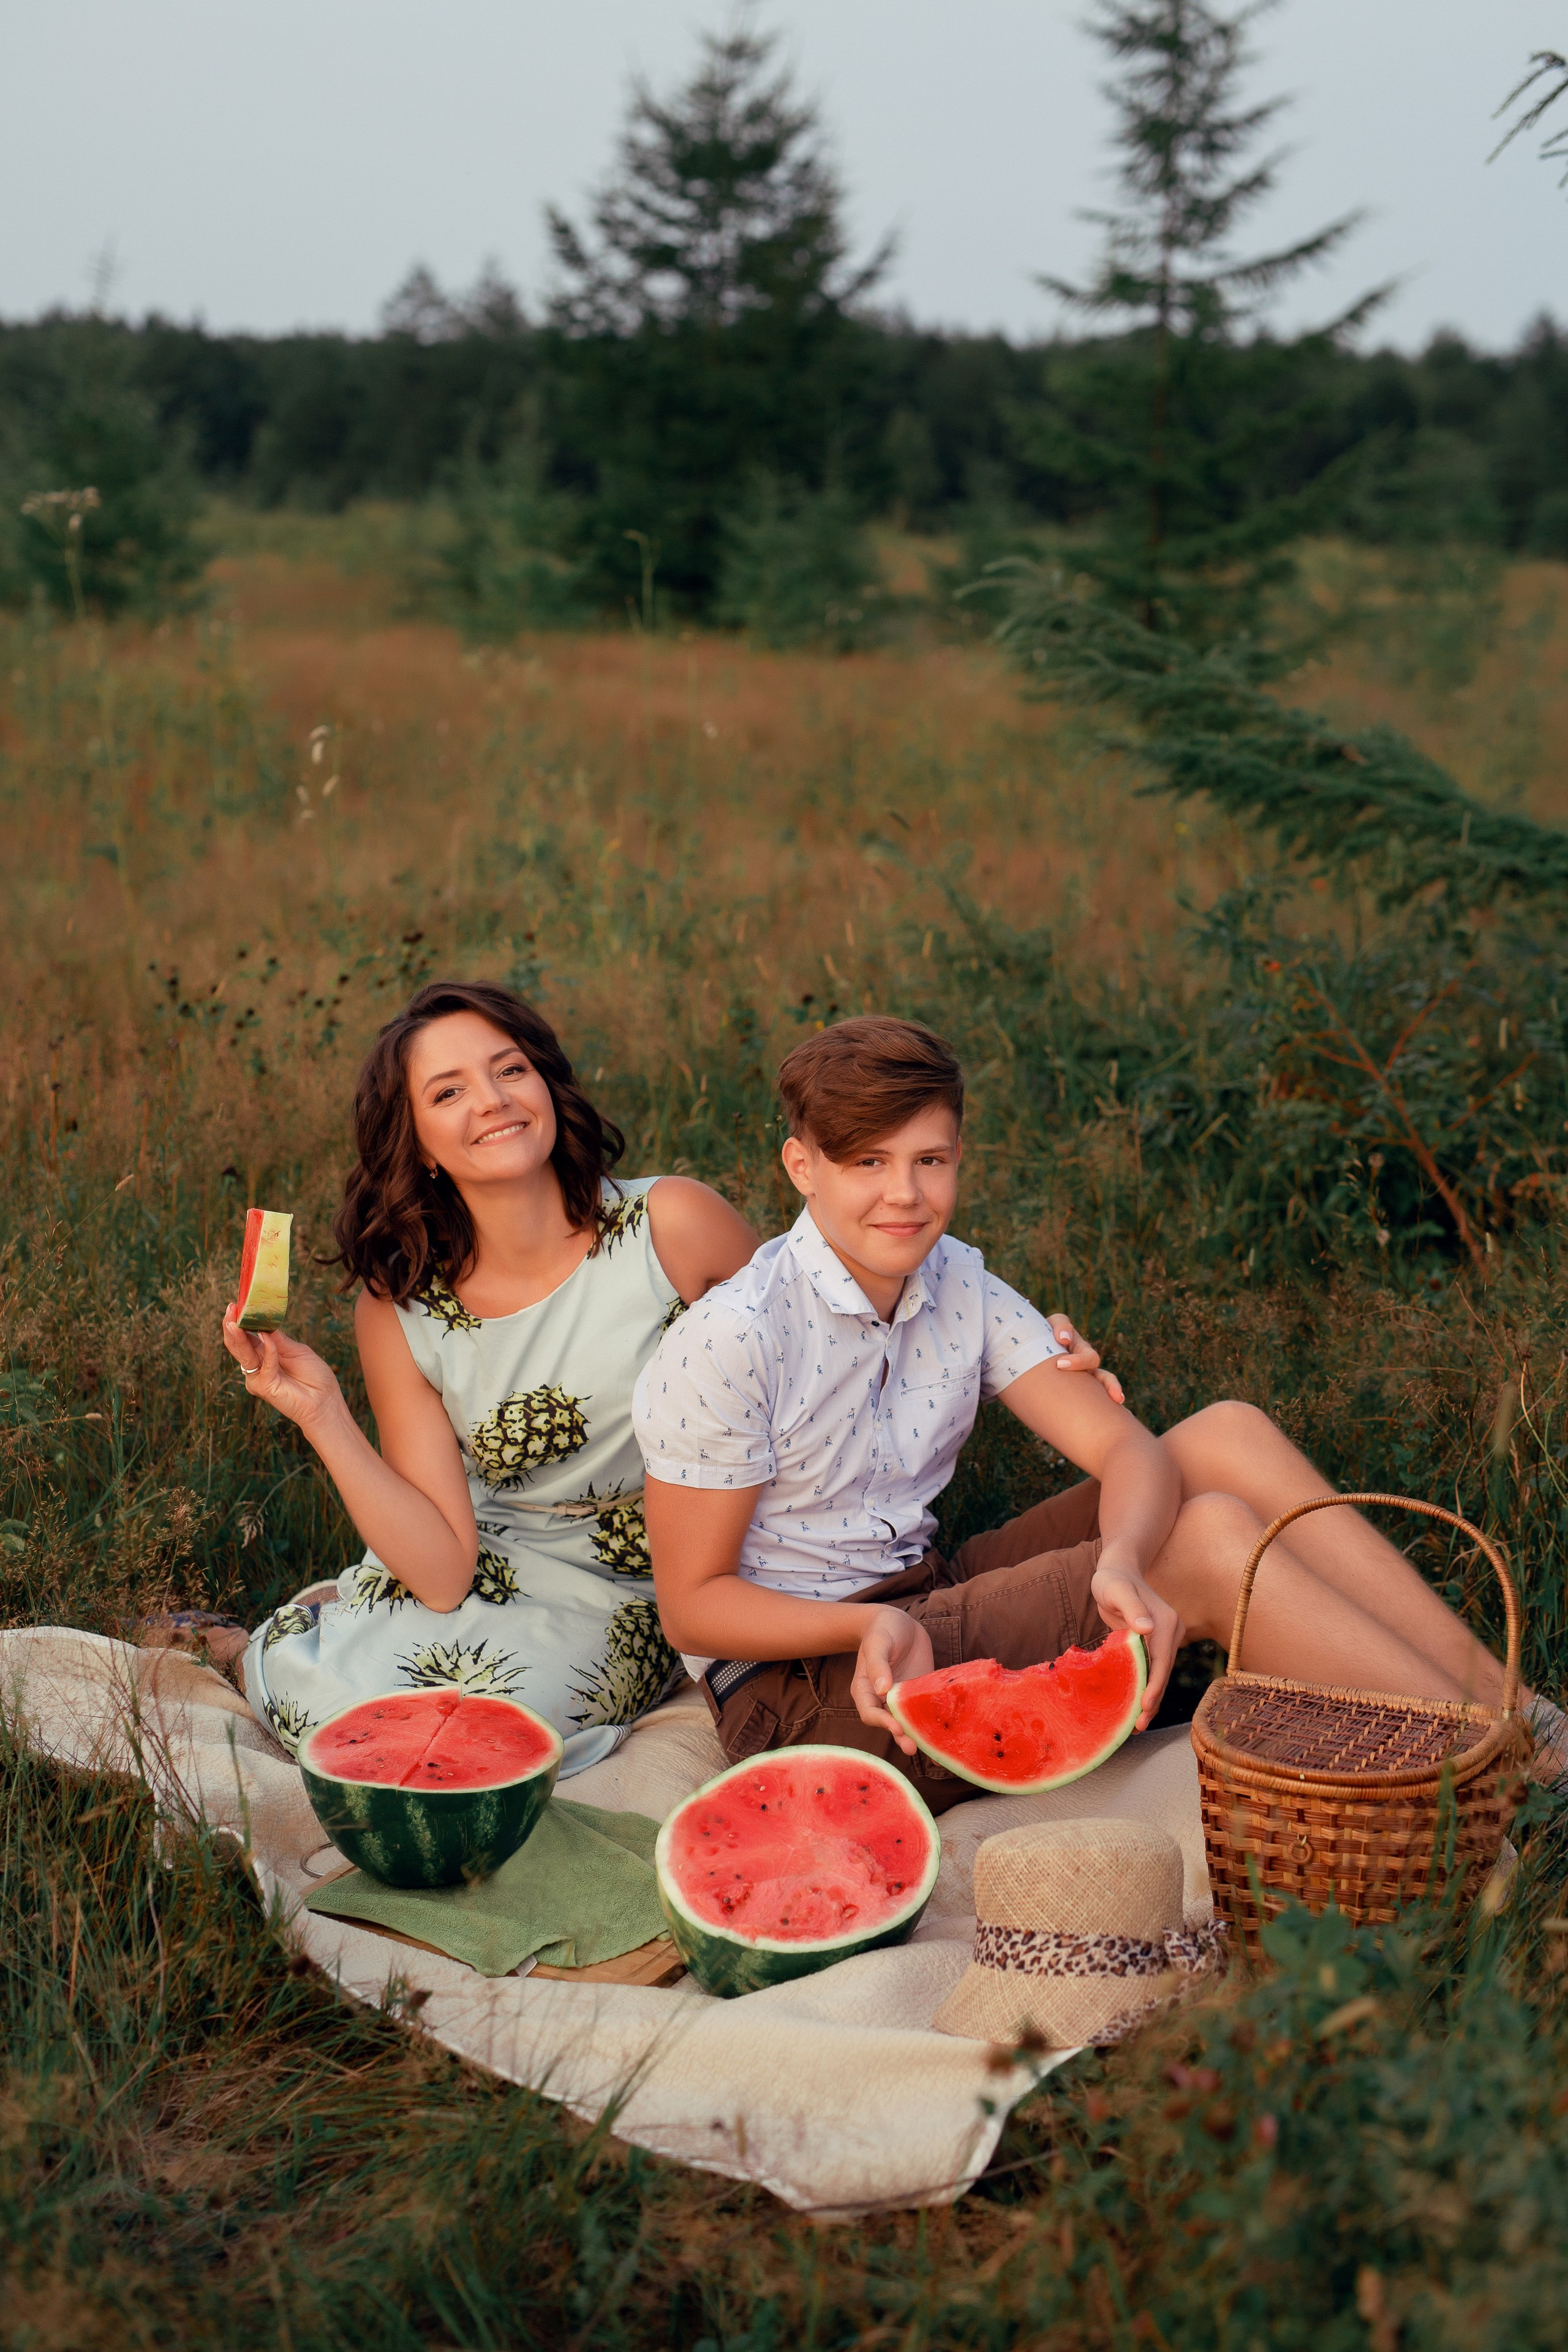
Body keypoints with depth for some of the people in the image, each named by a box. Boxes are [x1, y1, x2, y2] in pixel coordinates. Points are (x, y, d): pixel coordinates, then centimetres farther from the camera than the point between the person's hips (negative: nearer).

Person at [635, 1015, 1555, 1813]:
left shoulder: (957, 1286, 1)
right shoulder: (729, 1343, -19)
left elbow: (1128, 1447, -8)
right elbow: (692, 1604, -14)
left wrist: (1122, 1562, -31)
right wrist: (869, 1625, -30)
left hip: (926, 1606, 7)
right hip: (797, 1687, -7)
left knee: (1229, 1436, -7)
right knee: (1209, 1541, -21)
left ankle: (1502, 1703, -8)